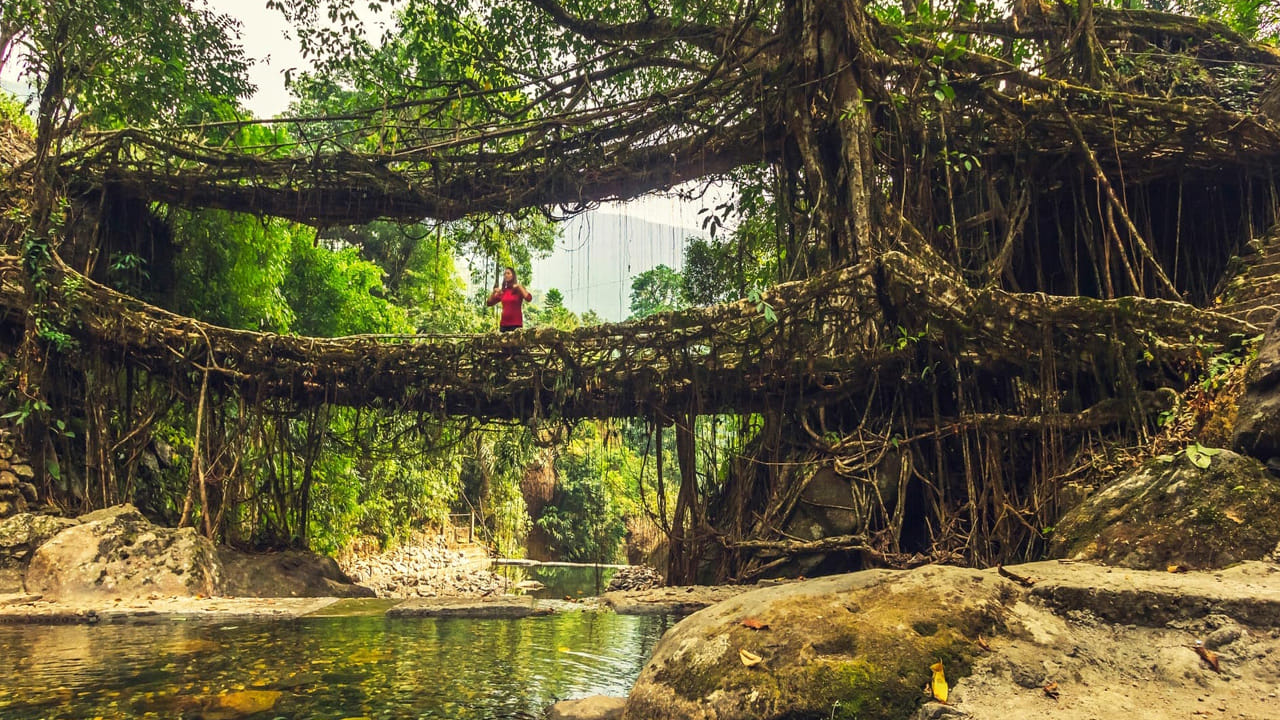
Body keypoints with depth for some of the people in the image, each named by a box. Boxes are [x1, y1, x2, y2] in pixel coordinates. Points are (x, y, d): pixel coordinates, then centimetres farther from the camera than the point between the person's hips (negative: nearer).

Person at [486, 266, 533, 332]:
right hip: (503, 324, 4)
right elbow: (489, 303, 13)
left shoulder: (519, 289, 2)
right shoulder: (502, 291, 12)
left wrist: (519, 287, -14)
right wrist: (493, 292, 0)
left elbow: (529, 298, -17)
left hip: (516, 324, -4)